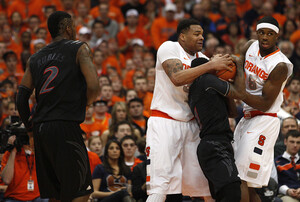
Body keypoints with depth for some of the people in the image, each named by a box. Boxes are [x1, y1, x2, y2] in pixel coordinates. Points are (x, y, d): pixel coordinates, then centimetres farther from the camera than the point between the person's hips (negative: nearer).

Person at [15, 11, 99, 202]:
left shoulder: (35, 58, 17)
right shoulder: (79, 49, 1)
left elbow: (21, 98, 13)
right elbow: (93, 87, -11)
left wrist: (30, 127, 22)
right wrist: (84, 104, 8)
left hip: (40, 129, 6)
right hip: (66, 127, -6)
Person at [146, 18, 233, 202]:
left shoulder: (201, 58, 14)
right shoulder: (169, 48, -7)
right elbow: (177, 78, -24)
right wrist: (211, 65, -22)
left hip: (190, 124, 7)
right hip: (164, 123, -7)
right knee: (160, 186, -14)